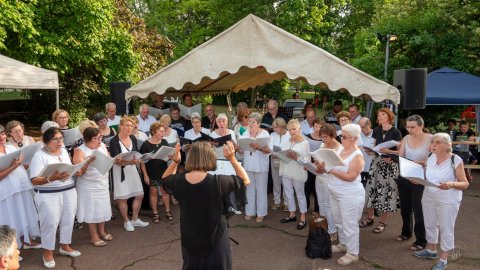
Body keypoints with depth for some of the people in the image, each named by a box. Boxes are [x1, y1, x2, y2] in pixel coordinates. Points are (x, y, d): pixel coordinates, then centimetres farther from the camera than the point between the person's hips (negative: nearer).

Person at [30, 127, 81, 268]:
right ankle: (48, 252, 14)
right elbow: (34, 180, -16)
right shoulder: (39, 155, -11)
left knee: (68, 219, 12)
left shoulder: (64, 150, 10)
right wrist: (51, 178, -31)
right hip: (48, 195, -6)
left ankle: (65, 246, 30)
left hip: (69, 191, 6)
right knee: (50, 222, -3)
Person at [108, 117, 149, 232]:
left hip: (132, 169, 6)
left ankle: (135, 219, 27)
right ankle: (126, 222, 21)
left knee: (139, 195, 10)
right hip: (120, 171, -6)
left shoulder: (133, 138, 3)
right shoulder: (114, 141, -14)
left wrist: (137, 160, -16)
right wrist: (130, 162, -34)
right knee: (123, 198, 2)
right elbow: (116, 161, -19)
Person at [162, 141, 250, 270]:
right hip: (214, 239, -3)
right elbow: (245, 181, -10)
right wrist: (232, 159, -14)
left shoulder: (179, 181, -14)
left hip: (190, 239, 3)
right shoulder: (217, 182, -25)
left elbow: (165, 179, 11)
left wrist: (175, 160, -1)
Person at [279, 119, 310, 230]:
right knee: (289, 194, 15)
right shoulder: (286, 142, 9)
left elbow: (307, 159, -14)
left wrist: (296, 158, -28)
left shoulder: (304, 143, -9)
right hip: (286, 172, 6)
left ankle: (302, 218, 16)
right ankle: (292, 214, 30)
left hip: (298, 173, -6)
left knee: (300, 195, 7)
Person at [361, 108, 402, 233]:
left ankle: (382, 222, 13)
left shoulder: (395, 132, -7)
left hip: (390, 164, -5)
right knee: (371, 188, 3)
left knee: (386, 190, 0)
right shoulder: (376, 131, 8)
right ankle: (369, 217, 18)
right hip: (377, 162, 5)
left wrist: (388, 151, -21)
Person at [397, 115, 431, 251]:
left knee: (418, 210, 3)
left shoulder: (430, 139, -12)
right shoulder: (406, 139, 2)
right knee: (405, 207, 19)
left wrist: (419, 162, -30)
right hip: (404, 177, 5)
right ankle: (406, 232, 40)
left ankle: (421, 240, 18)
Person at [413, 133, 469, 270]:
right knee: (430, 225, 17)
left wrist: (452, 184, -32)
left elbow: (465, 184, -12)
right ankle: (431, 250, 37)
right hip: (428, 197, 6)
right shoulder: (431, 158, 1)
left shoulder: (456, 160, -15)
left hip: (448, 200, -6)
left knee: (446, 228, 4)